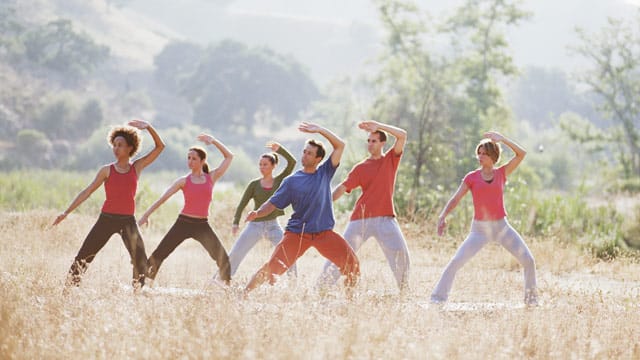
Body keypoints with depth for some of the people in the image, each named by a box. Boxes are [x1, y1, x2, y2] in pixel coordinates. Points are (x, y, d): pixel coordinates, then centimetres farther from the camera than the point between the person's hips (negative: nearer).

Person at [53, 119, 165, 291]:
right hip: (107, 219, -1)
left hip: (128, 220, 1)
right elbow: (87, 191, 2)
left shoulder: (137, 167, 6)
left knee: (141, 261, -9)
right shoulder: (107, 170, 4)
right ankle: (68, 289, -1)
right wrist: (67, 211, -5)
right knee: (83, 257, -5)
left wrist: (148, 127, -11)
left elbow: (160, 147, 3)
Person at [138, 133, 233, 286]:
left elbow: (229, 156, 9)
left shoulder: (211, 178, 6)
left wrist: (213, 141, 3)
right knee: (158, 255, -8)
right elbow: (163, 198, 1)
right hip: (183, 222, -1)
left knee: (222, 258, -7)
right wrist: (146, 215, -5)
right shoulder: (183, 181, 3)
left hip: (202, 225, 1)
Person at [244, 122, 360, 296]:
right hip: (297, 233, -1)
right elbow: (274, 203, 3)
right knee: (273, 267, -14)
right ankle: (244, 294, -6)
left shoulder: (325, 173, 7)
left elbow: (340, 146, 3)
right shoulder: (291, 181, 4)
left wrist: (320, 130, -5)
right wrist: (257, 213, -16)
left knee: (352, 264, -14)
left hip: (324, 233, 1)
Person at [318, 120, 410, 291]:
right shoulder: (360, 168, 8)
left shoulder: (391, 160, 9)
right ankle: (322, 288, -1)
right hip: (360, 218, 0)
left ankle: (404, 290, 3)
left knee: (400, 253, -11)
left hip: (385, 218, 0)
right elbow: (343, 188, -1)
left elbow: (402, 135, -4)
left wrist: (378, 126, -6)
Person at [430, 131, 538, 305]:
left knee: (528, 260, -4)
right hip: (479, 230, -1)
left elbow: (521, 154, -6)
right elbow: (455, 199, -3)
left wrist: (502, 139, -15)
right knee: (456, 262, -14)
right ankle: (438, 297, -6)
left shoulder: (502, 173, 3)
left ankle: (531, 296, 16)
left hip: (502, 227, 1)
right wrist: (443, 216, -19)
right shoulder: (472, 177, 1)